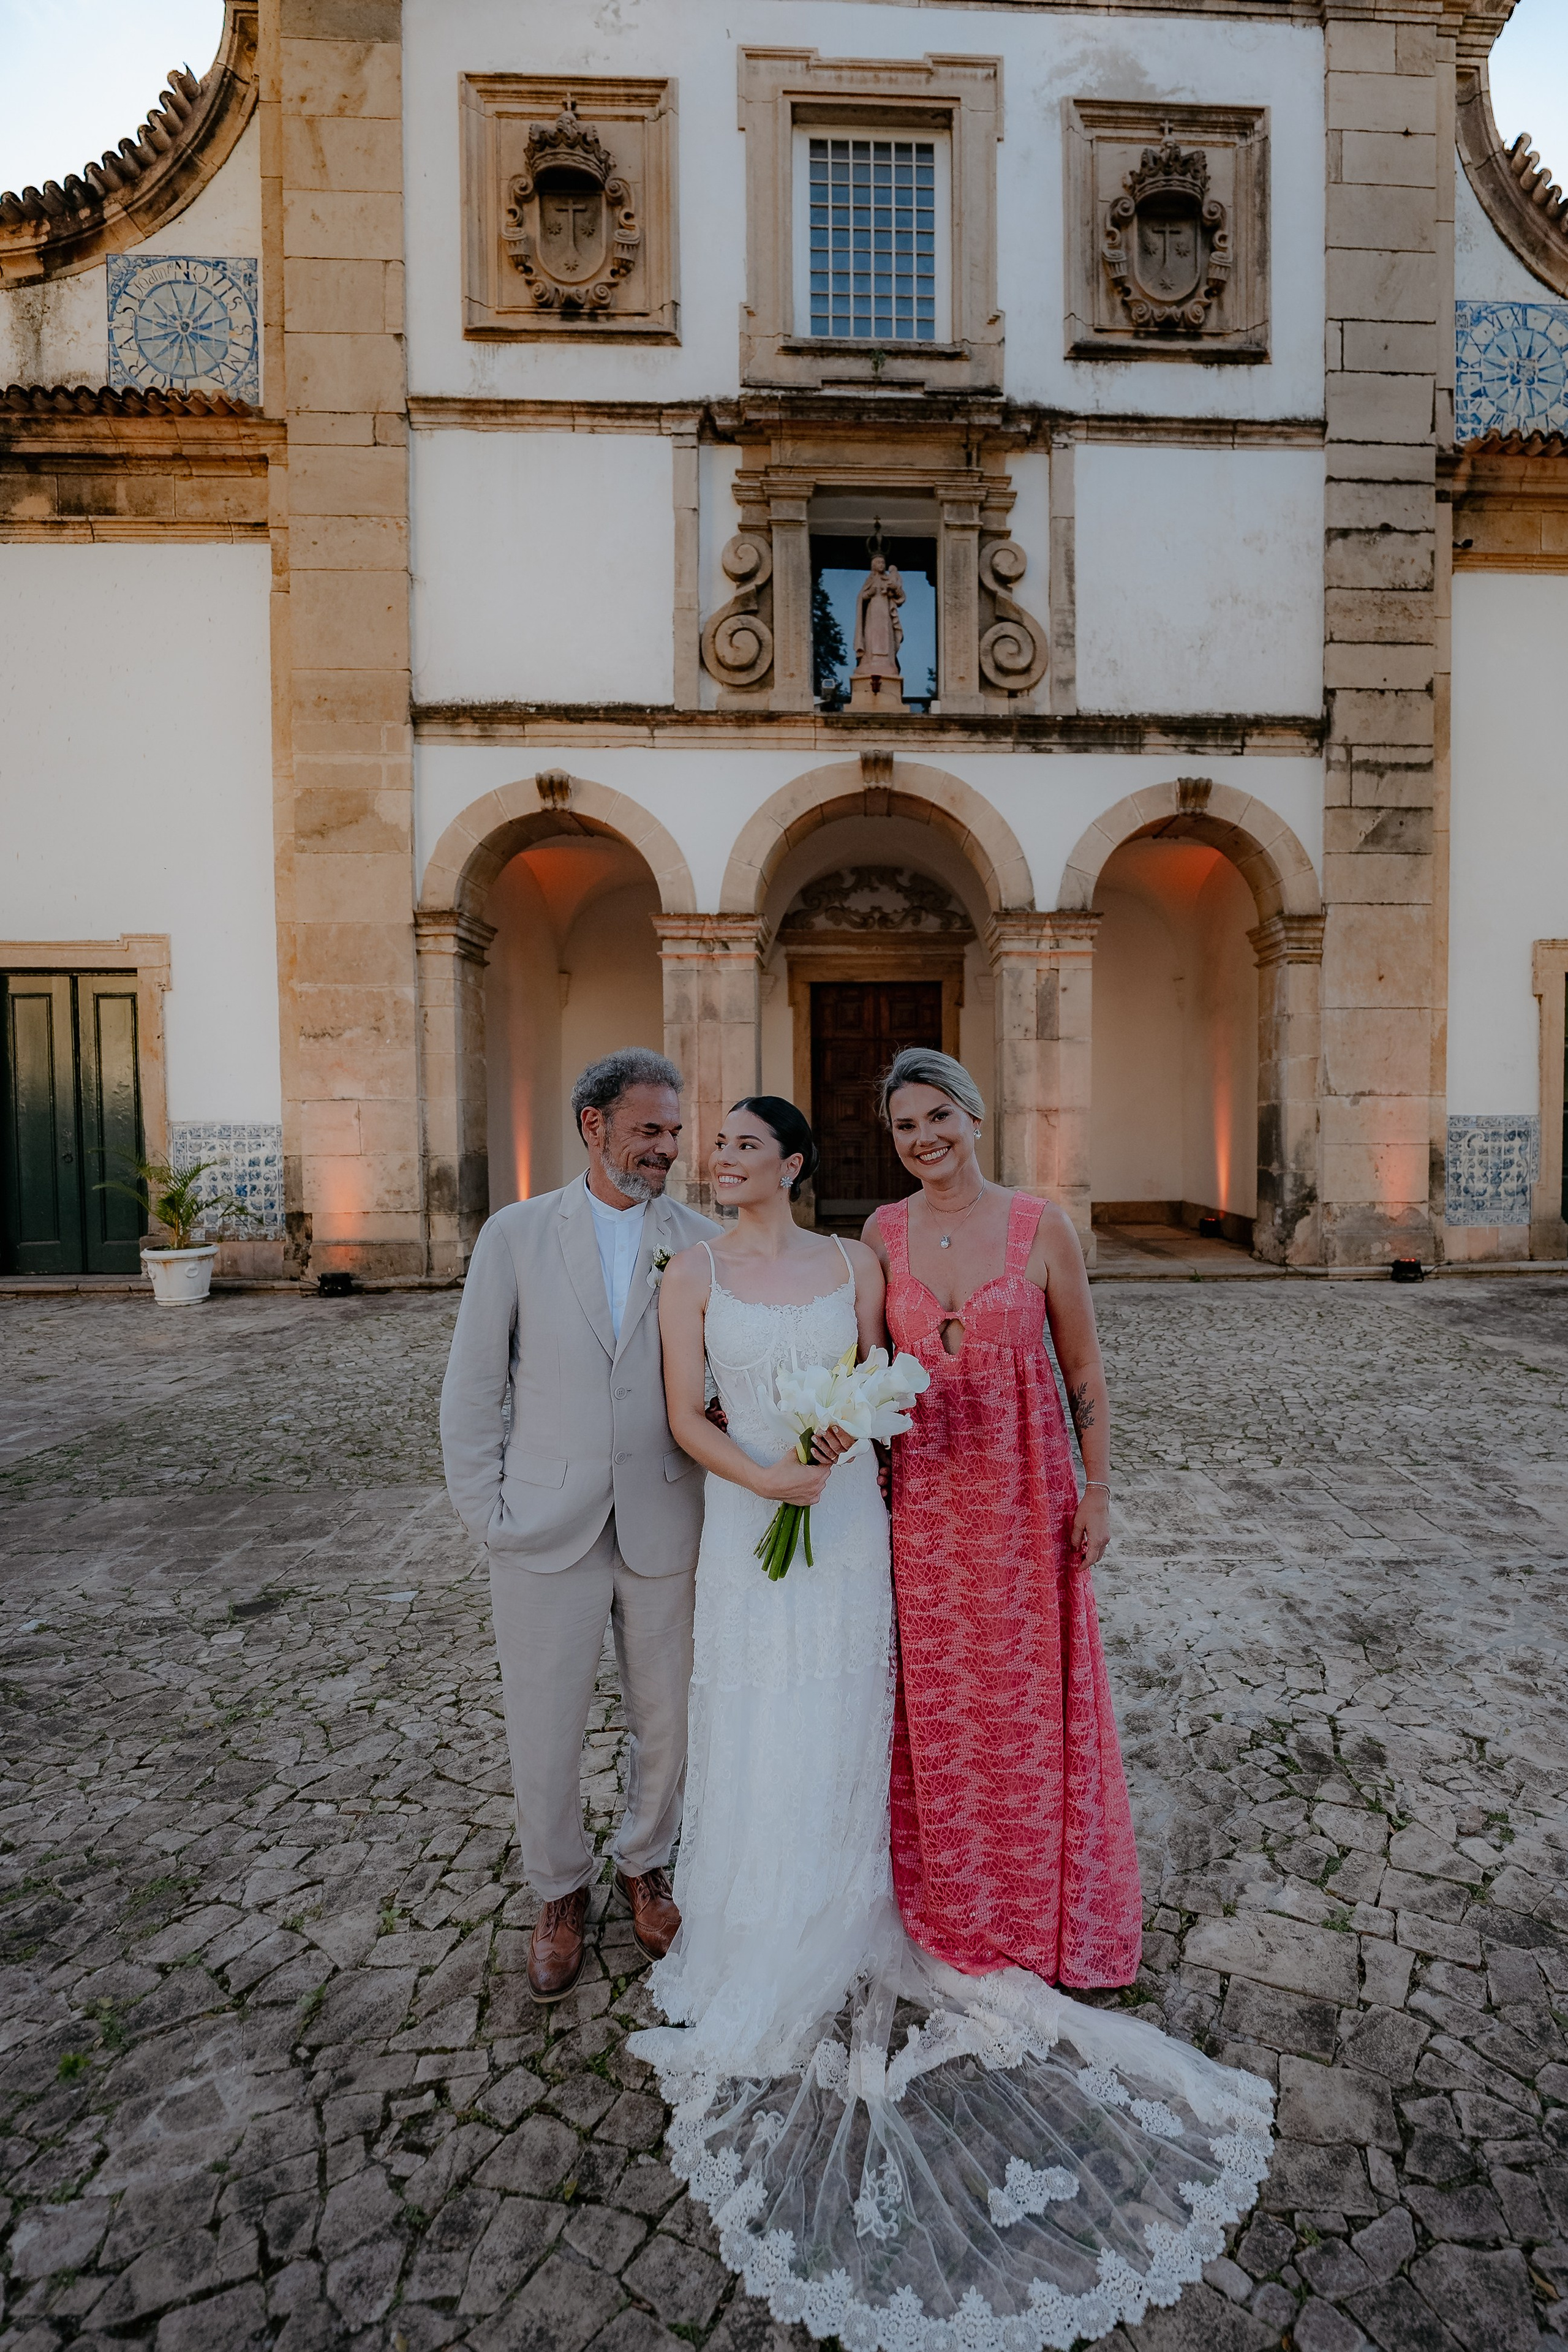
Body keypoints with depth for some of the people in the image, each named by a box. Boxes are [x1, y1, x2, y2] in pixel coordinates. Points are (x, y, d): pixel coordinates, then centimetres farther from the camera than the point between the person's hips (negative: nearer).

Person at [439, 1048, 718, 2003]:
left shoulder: (704, 1242, -2)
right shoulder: (516, 1234, -3)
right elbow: (473, 1390, 0)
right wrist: (487, 1512, -3)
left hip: (665, 1525, 1)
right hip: (546, 1530, 0)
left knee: (667, 1720, 16)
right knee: (545, 1730, 13)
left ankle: (646, 1863, 45)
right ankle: (562, 1890, 41)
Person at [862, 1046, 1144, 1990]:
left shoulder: (1041, 1225, -8)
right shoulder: (885, 1230, -1)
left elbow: (1084, 1369, -2)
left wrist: (1099, 1487, -2)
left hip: (1025, 1493, -2)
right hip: (924, 1495, 2)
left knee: (1031, 1699, 11)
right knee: (935, 1702, 14)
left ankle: (1044, 1907, 37)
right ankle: (951, 1901, 38)